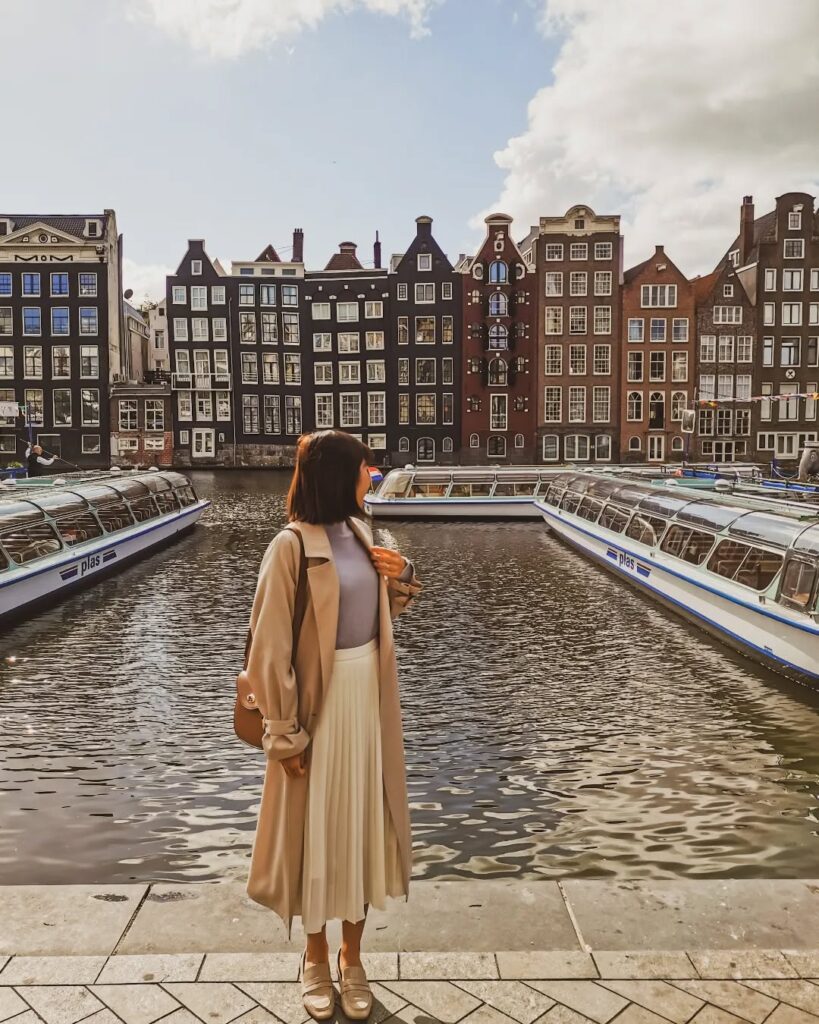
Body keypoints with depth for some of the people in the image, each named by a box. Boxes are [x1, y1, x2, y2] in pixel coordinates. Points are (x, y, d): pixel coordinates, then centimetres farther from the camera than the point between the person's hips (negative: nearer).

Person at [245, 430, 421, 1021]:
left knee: (363, 821, 16)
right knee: (315, 827, 11)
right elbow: (271, 647, -17)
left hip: (369, 695, 6)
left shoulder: (359, 531, 4)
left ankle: (353, 958, 36)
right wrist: (286, 733, -15)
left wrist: (403, 576, -5)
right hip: (318, 702, -6)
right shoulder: (292, 546, -18)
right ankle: (316, 957, 36)